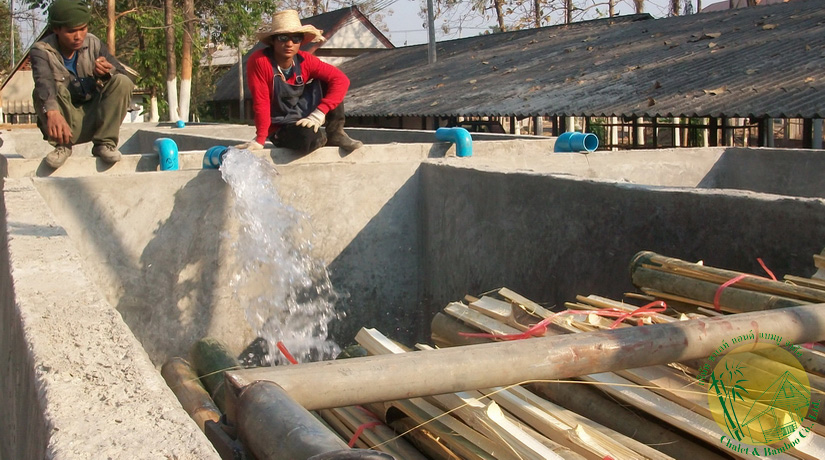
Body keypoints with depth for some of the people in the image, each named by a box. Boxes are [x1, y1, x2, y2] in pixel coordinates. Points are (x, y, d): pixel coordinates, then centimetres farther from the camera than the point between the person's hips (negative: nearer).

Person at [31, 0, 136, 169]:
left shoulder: (93, 44, -3)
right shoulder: (41, 50, -12)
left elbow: (129, 76, -9)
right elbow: (44, 81, -34)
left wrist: (107, 72, -33)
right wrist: (53, 112, -55)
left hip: (93, 118, 3)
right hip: (64, 122, -2)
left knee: (122, 82, -18)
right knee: (42, 92, -29)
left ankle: (105, 143, -14)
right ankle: (62, 146, -15)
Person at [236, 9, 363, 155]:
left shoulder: (305, 60, -10)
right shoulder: (259, 61, -21)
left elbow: (341, 79, -14)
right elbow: (261, 102, -22)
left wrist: (319, 114, -23)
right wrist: (260, 141, -23)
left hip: (306, 116, 5)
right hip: (280, 127, -5)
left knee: (327, 81, -13)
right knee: (308, 138, -38)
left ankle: (335, 133, -1)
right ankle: (321, 137, 0)